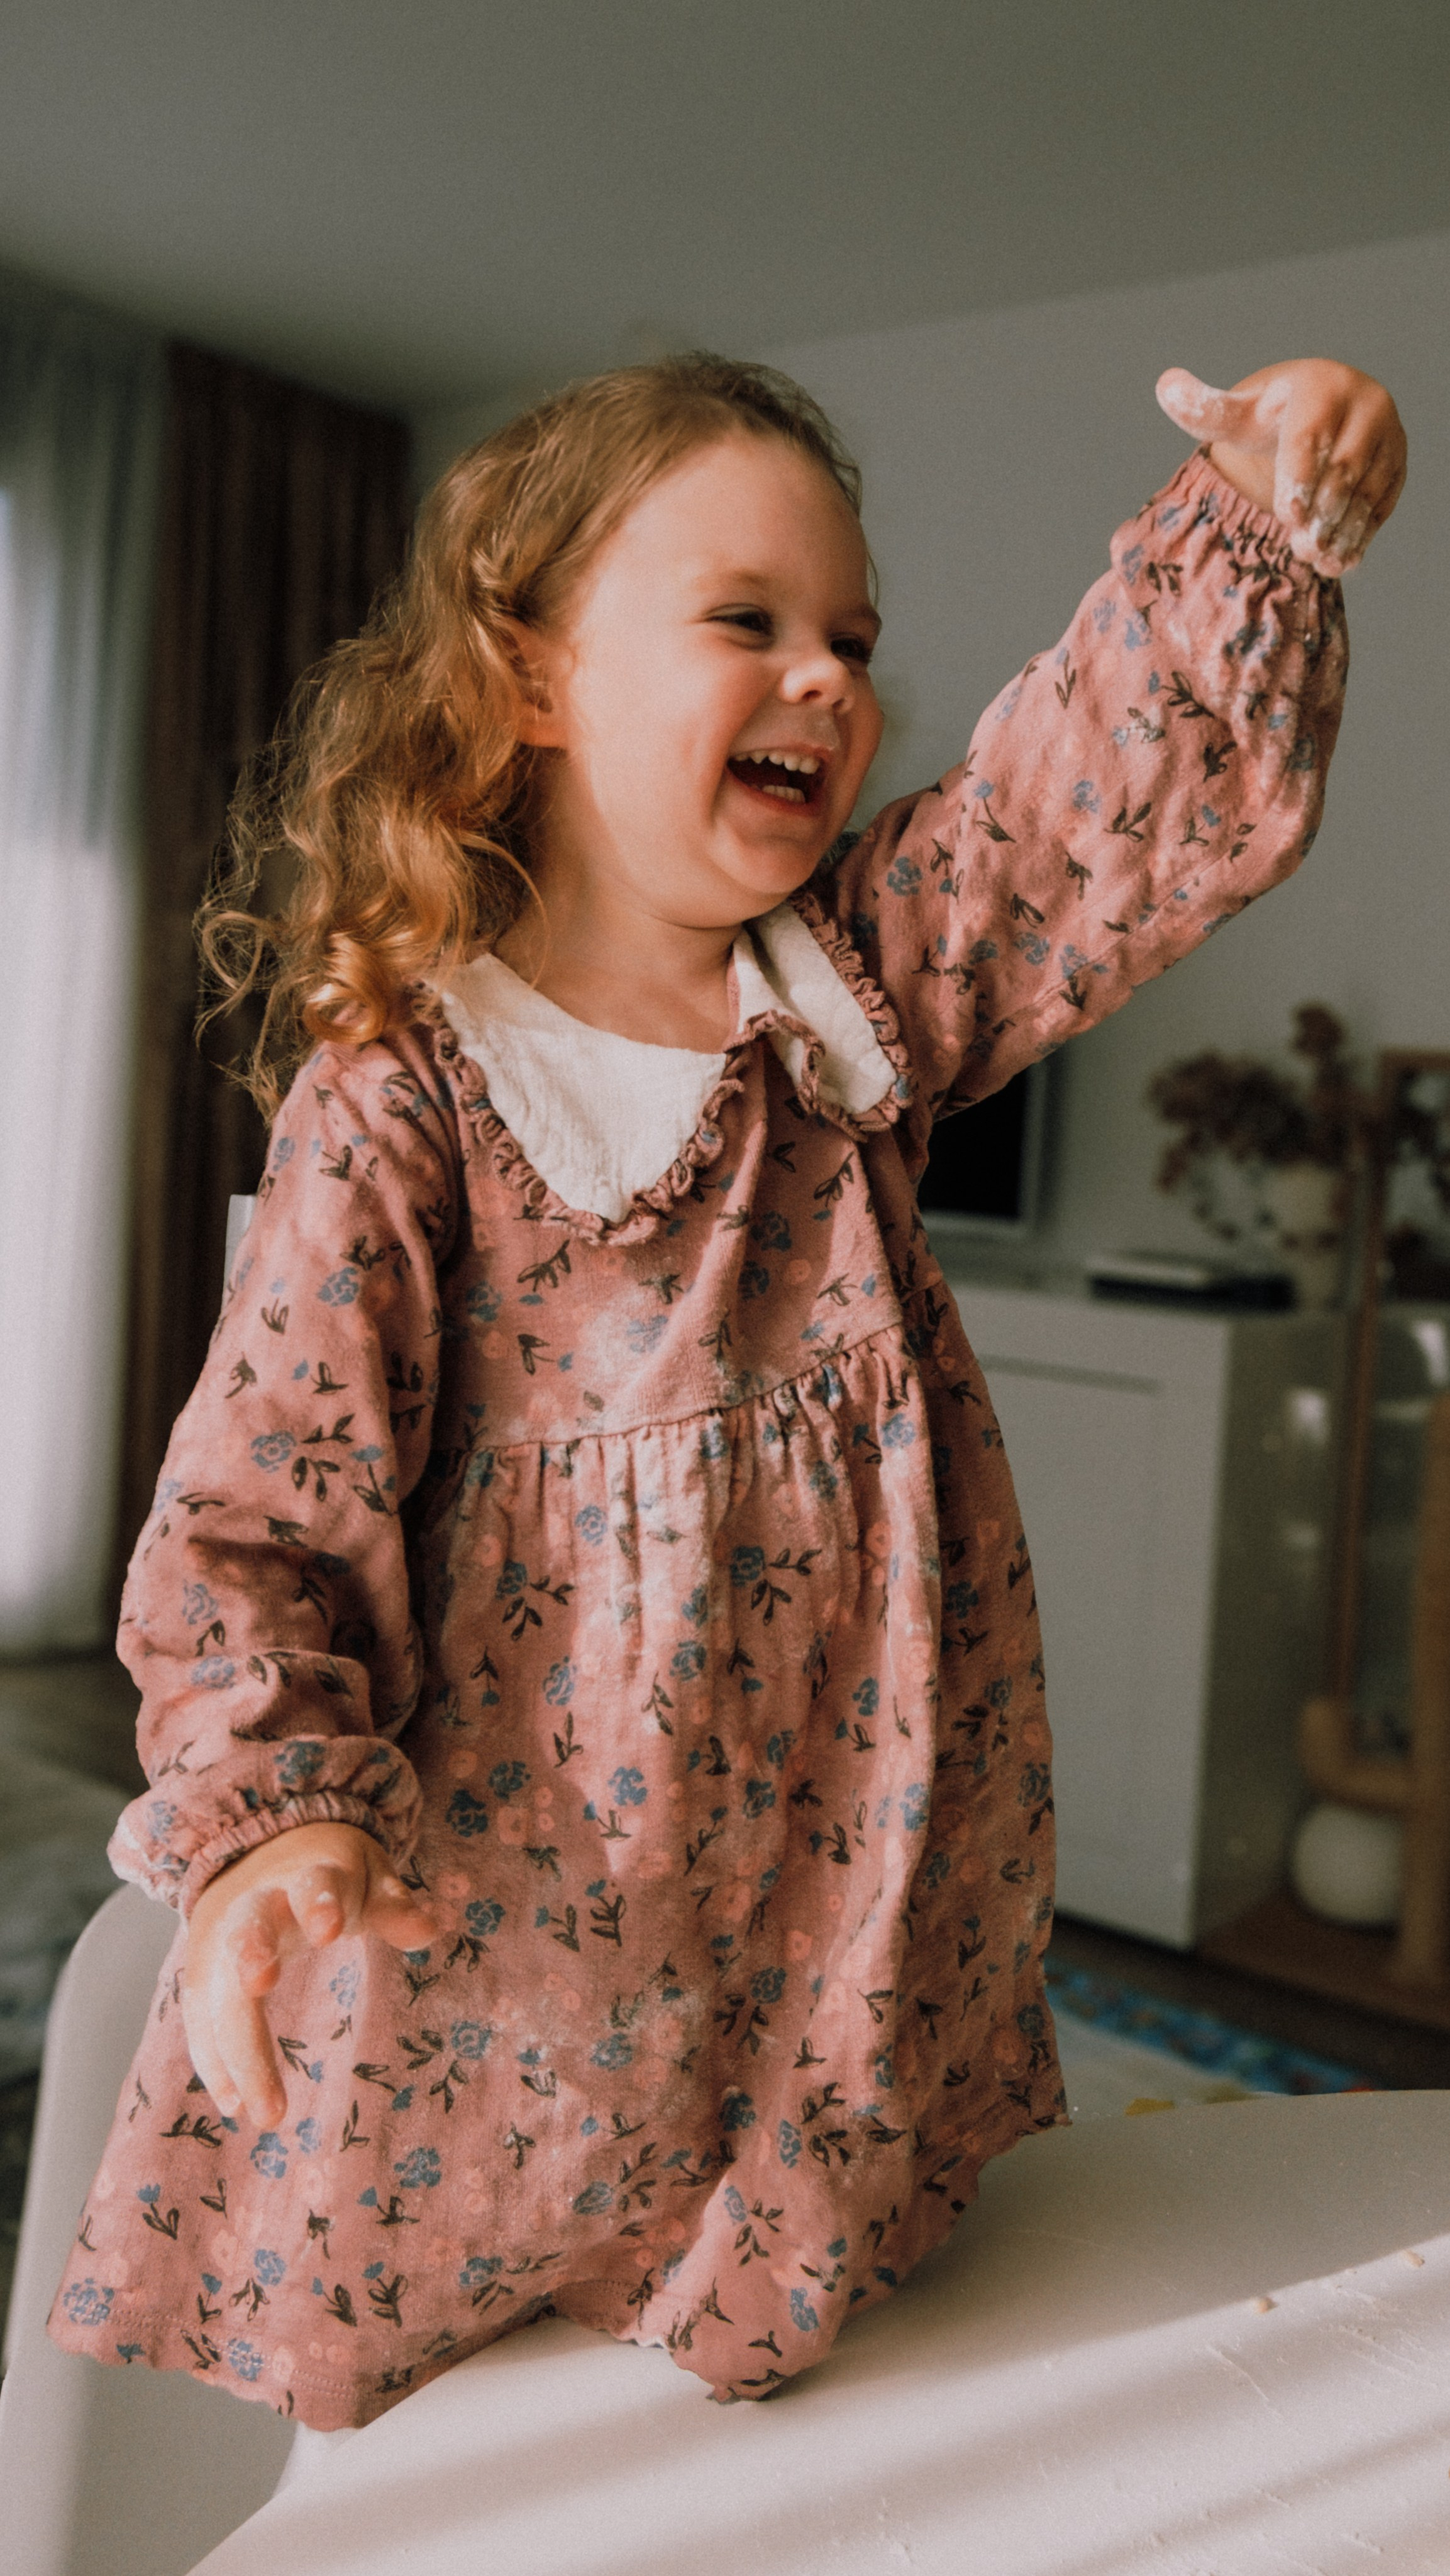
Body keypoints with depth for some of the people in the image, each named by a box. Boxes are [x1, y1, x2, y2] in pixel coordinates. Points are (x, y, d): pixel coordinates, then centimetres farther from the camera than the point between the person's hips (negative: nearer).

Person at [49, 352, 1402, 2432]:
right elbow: (259, 1507, -13)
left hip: (841, 1842, 4)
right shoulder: (399, 1100, -14)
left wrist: (1262, 524, -19)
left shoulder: (867, 975, 1)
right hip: (512, 1898, -4)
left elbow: (1149, 784, -4)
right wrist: (265, 1811, -25)